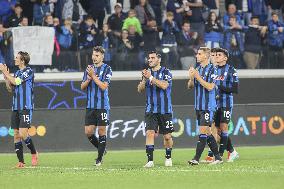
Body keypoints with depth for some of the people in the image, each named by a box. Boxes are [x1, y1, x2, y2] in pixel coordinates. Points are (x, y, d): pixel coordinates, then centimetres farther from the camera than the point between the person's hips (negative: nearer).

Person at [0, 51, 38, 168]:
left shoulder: (28, 71, -8)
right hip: (16, 108, 8)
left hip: (26, 107, -8)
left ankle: (34, 153, 10)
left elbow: (16, 82, -16)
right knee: (16, 135, 2)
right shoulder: (17, 73, 16)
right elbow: (10, 89, 19)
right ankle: (21, 161, 5)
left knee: (23, 134, -13)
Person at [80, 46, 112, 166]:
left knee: (101, 131, -1)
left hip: (102, 106, -5)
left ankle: (99, 158, 6)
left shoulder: (107, 69, -3)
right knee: (88, 132, 1)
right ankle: (101, 149, 23)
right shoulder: (89, 68, 12)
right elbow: (82, 87, 11)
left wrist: (93, 76, -17)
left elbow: (104, 86, -13)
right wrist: (88, 79, -7)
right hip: (90, 106, 5)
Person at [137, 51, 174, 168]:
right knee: (150, 133, -14)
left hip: (165, 110, -2)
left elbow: (164, 85, -20)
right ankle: (150, 160, -15)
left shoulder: (166, 72, -3)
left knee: (167, 136, 5)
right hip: (151, 109, 2)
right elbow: (140, 90, 5)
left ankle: (168, 158, 27)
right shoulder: (147, 72, 10)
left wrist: (151, 77, -23)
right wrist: (144, 80, -13)